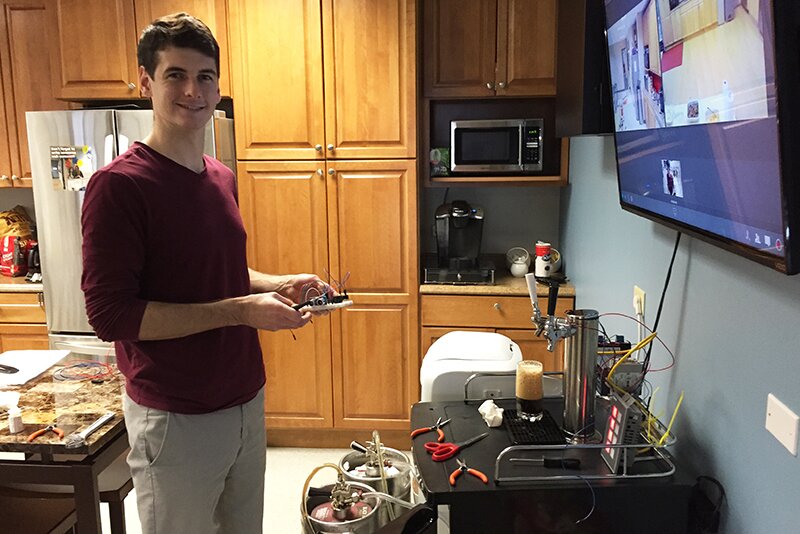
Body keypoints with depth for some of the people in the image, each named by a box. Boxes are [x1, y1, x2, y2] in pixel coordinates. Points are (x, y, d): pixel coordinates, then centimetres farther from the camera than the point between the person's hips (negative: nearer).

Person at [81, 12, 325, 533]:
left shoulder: (223, 178, 7)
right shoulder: (118, 185, -16)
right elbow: (109, 313, -20)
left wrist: (281, 284, 1)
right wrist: (240, 310, -22)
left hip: (246, 396, 7)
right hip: (176, 419, -7)